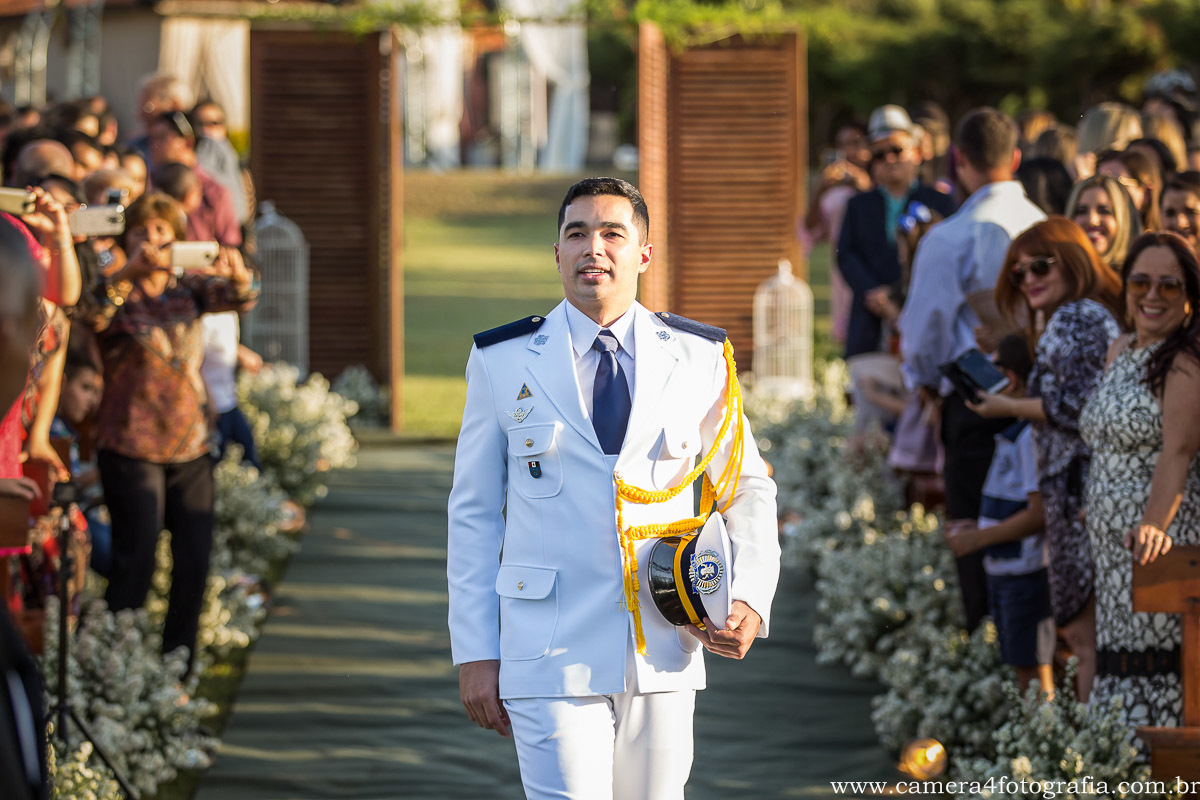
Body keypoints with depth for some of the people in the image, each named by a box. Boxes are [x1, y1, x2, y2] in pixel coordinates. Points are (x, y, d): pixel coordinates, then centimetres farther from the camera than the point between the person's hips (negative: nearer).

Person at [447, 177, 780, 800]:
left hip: (664, 656, 2)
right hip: (552, 656, -2)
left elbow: (747, 489, 14)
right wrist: (475, 653, 1)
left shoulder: (699, 360, 5)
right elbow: (474, 513, 6)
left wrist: (750, 599, -3)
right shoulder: (503, 362, 2)